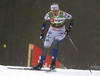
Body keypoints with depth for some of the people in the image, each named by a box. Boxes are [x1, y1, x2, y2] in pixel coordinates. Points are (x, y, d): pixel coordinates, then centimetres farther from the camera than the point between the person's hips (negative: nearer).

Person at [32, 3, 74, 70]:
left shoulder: (63, 14, -23)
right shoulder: (49, 15, -16)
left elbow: (72, 19, -8)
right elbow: (44, 21, 3)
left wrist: (68, 29, -15)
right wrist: (42, 32, 2)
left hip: (61, 33, -3)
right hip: (51, 32, 3)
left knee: (55, 43, -30)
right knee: (46, 47, -7)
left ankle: (53, 62, -26)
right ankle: (40, 64, 7)